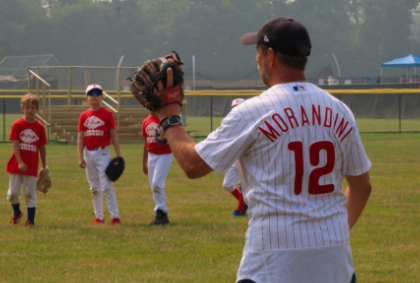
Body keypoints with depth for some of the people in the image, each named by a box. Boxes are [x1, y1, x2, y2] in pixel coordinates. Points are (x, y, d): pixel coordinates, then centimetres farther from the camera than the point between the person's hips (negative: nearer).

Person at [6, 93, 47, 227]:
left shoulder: (40, 127, 1)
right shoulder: (17, 125, -3)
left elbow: (42, 148, 7)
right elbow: (15, 144, -7)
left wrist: (44, 167, 9)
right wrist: (20, 162, -17)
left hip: (32, 166, 0)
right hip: (17, 165, 0)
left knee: (30, 194, 3)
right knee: (13, 193, 4)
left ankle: (30, 220, 9)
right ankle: (17, 213, 29)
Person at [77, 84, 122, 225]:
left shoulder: (107, 114, -2)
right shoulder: (84, 116, 8)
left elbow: (114, 135, -3)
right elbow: (80, 138, 7)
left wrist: (118, 155, -6)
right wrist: (80, 157, 0)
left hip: (102, 153, -4)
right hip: (88, 154, 4)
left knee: (107, 186, -11)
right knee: (94, 188, 10)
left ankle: (115, 216, -10)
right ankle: (99, 216, 17)